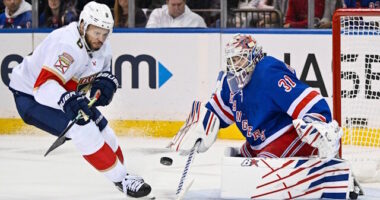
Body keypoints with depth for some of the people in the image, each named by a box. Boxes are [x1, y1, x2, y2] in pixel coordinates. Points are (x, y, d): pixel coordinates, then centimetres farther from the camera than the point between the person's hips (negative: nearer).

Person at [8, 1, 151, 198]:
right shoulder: (67, 45, -34)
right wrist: (68, 101, -57)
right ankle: (121, 179, -17)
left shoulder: (100, 44, -6)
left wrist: (106, 82, -15)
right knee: (84, 129, -23)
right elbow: (43, 86, -41)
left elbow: (104, 71, 9)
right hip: (30, 95, -9)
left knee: (100, 128, 5)